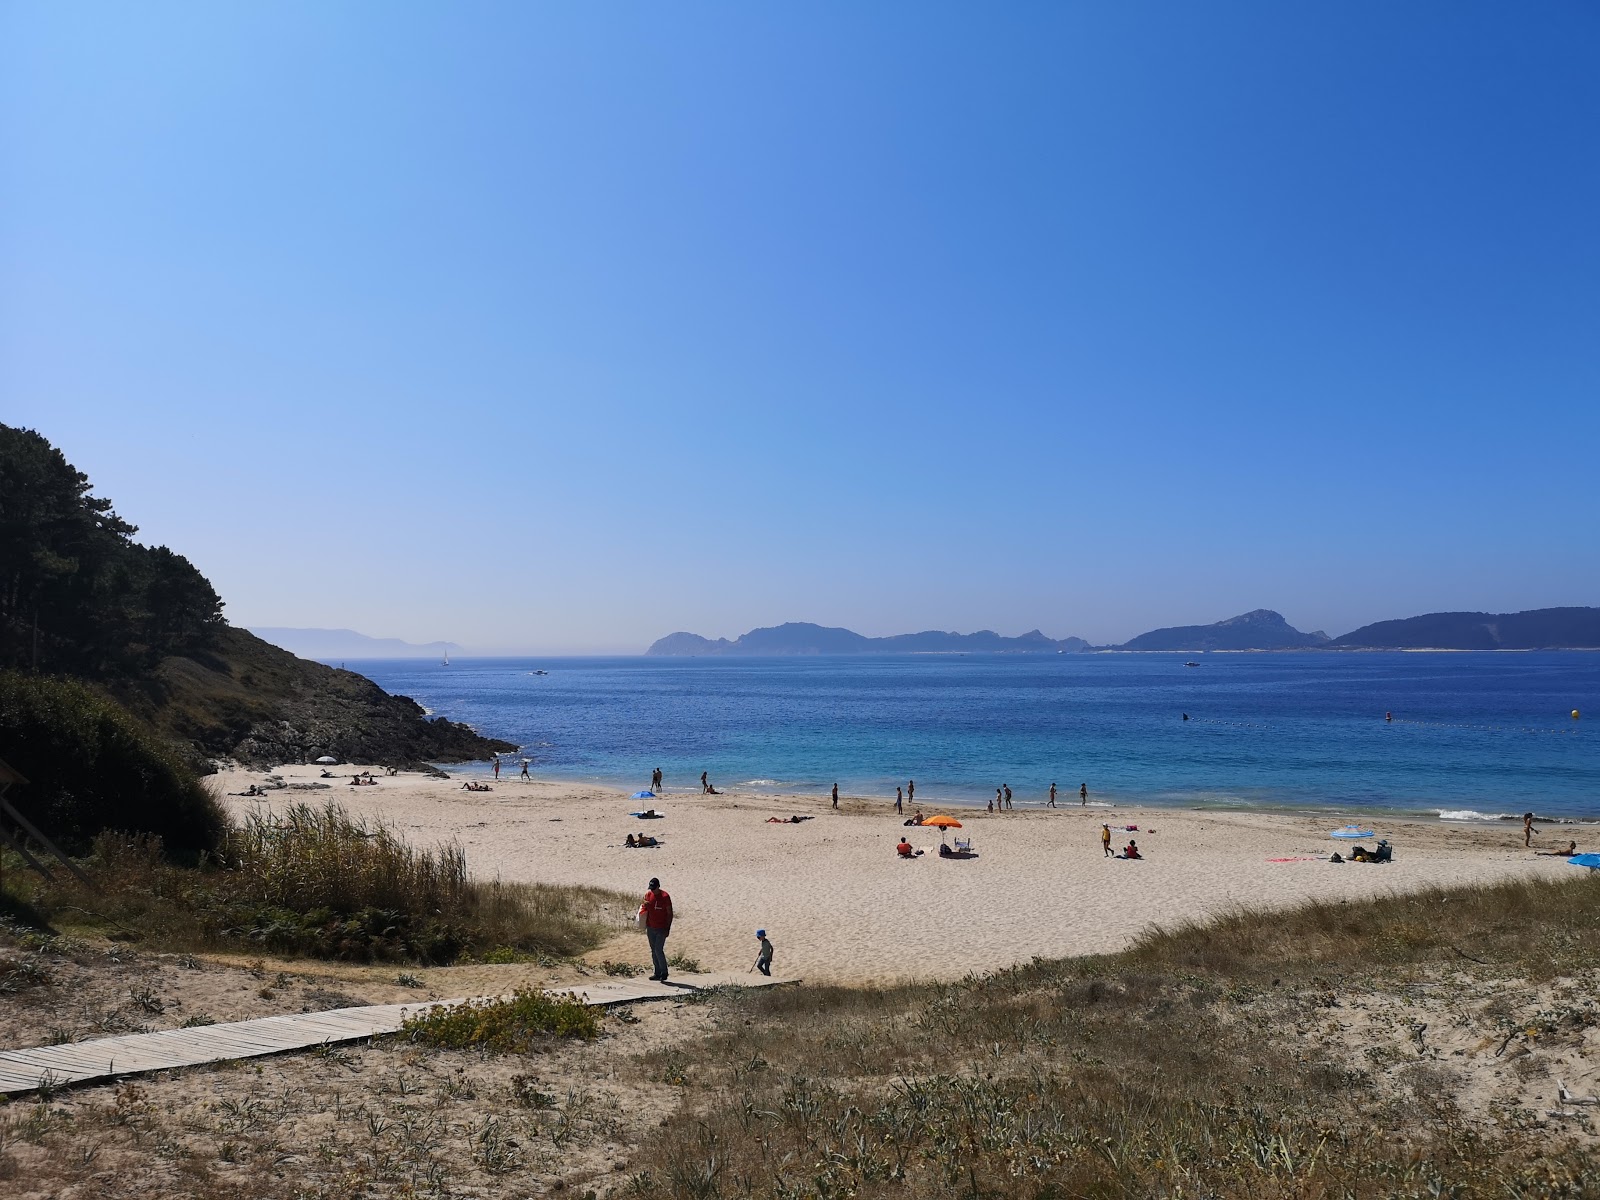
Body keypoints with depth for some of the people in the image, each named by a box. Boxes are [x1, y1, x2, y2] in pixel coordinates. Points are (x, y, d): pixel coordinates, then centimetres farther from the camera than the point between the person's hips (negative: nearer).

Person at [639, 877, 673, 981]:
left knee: (659, 950, -11)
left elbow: (670, 913, -8)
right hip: (650, 928, 6)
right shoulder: (648, 895, 4)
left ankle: (664, 973, 0)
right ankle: (658, 973, 16)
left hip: (661, 928, -6)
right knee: (653, 951, 9)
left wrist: (668, 928, -12)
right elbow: (645, 910, 15)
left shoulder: (665, 897, -12)